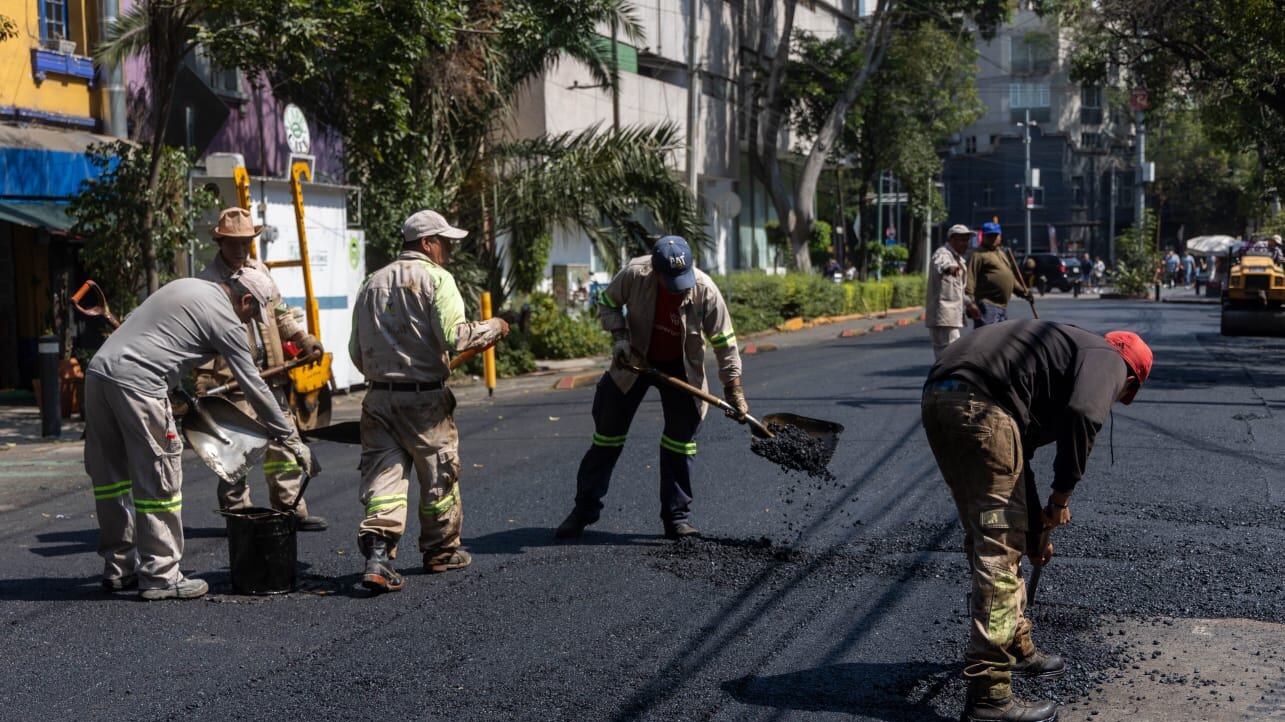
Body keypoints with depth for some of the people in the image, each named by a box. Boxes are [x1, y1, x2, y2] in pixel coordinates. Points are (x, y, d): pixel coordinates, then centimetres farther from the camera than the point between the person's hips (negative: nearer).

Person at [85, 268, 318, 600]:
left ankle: (118, 568, 23)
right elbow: (253, 385, 1)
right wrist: (290, 438, 8)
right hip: (136, 382, -9)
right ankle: (159, 575, 2)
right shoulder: (225, 319, -1)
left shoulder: (186, 286, 23)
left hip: (98, 370, 9)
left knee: (111, 474, 15)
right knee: (158, 480, -2)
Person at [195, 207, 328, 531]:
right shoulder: (207, 281, -6)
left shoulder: (260, 271, 15)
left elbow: (280, 313, 26)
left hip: (270, 375, 7)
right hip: (232, 380, -7)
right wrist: (203, 380, -19)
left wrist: (303, 338, 12)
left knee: (282, 444, 10)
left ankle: (291, 509, 18)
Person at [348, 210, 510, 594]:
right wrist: (493, 328, -3)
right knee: (439, 475, 11)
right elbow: (454, 335, -18)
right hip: (424, 397, -5)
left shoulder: (372, 284, 14)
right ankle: (441, 550, 25)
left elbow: (356, 351, 14)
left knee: (384, 473, 1)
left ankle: (377, 553, -16)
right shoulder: (435, 278, -6)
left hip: (378, 397, 5)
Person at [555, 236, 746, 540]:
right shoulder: (634, 274, -26)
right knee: (607, 434, 4)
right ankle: (584, 510, 14)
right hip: (635, 361, 0)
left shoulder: (705, 290, -25)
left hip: (680, 368, 0)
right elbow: (608, 304, -5)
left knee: (681, 438, -1)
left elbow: (725, 343, -16)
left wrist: (734, 391, -16)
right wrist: (620, 337, -20)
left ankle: (677, 517, 10)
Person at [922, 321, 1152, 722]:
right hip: (980, 404, -9)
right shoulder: (1108, 360, 10)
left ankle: (1016, 648, 40)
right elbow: (1083, 415, -14)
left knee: (987, 536, 23)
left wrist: (1035, 532, 46)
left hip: (938, 399, 9)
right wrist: (1062, 497, -2)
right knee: (999, 550, -2)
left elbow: (1018, 455, 39)